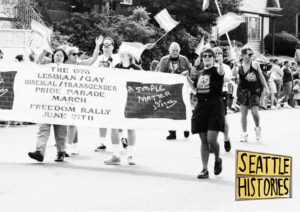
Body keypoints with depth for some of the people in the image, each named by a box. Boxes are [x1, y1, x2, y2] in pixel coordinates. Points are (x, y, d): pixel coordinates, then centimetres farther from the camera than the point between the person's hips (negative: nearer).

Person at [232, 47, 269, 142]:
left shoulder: (255, 64, 0)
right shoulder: (240, 66, -2)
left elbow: (261, 76, 9)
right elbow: (234, 74, -19)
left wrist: (265, 87, 7)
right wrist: (235, 65, -34)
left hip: (254, 90, 0)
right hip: (243, 90, 0)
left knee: (255, 112, -9)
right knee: (243, 112, 2)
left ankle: (257, 128, 20)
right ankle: (244, 133, 11)